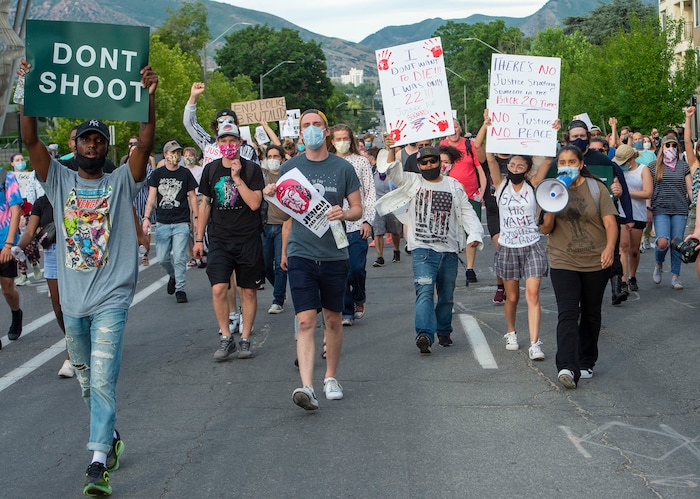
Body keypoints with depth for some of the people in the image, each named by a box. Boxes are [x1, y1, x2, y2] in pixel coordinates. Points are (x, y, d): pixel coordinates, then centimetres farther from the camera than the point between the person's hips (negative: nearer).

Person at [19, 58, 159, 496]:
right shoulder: (59, 180, 7)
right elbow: (31, 140, -4)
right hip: (73, 300, 4)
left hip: (111, 299, -4)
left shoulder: (122, 182, 1)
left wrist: (149, 98, -24)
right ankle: (111, 436, 38)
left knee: (103, 381, -13)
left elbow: (145, 145, -13)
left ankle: (99, 463, -16)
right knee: (87, 380, 17)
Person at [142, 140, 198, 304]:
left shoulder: (185, 173, 5)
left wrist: (196, 217, 3)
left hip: (181, 223, -1)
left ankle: (180, 288, 4)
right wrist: (146, 217, -6)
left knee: (179, 258, -6)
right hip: (162, 223, 1)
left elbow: (192, 197, 9)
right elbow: (151, 198, 5)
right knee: (163, 258, 2)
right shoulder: (157, 174, 6)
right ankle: (173, 276, 31)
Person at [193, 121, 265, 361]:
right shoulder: (211, 169, 7)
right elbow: (205, 204, 14)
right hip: (219, 239, 2)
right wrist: (198, 238, 12)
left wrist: (237, 178, -17)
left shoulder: (251, 169, -3)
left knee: (248, 291, 4)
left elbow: (254, 203, -14)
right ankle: (226, 338, 4)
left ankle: (245, 339, 16)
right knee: (218, 289, -10)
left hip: (248, 239, -2)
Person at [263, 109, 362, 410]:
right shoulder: (290, 168, 5)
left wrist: (344, 213, -16)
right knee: (306, 321, -11)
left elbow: (358, 209, 5)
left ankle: (331, 377, 29)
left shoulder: (342, 168, 3)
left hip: (334, 255, 1)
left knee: (333, 320, 12)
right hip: (301, 254, -1)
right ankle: (307, 387, -18)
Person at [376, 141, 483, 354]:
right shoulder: (413, 182, 7)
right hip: (423, 249, -3)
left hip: (449, 250, 3)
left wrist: (474, 235, -3)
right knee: (425, 291, -19)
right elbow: (393, 172, -9)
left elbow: (467, 212, 12)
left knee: (447, 295, 12)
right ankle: (425, 334, -29)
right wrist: (391, 150, -26)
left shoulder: (454, 186, 13)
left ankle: (444, 332, 29)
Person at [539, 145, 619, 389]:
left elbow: (610, 222, -6)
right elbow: (545, 229, 2)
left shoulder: (596, 188, 0)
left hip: (596, 262, 1)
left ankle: (586, 362, 28)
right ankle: (567, 368, -25)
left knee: (591, 314, 12)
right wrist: (550, 209, -18)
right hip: (563, 262, -1)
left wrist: (609, 248, -23)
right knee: (568, 314, -15)